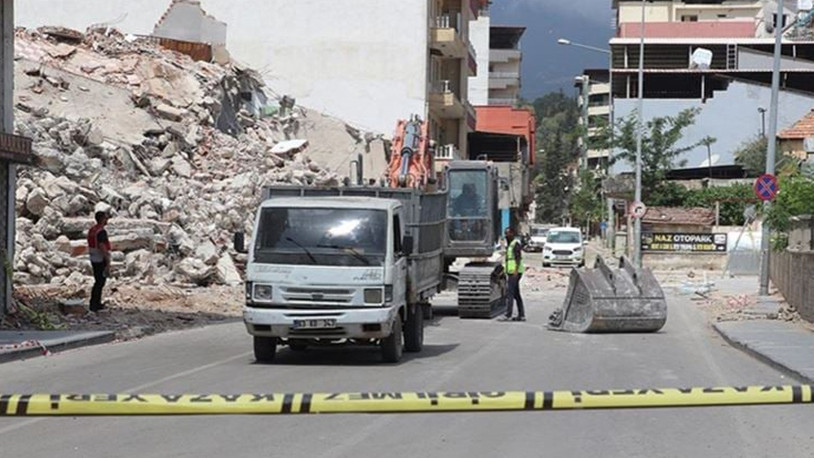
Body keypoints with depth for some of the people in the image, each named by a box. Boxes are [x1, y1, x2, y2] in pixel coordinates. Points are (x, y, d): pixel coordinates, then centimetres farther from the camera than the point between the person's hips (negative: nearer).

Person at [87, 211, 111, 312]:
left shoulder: (92, 230, 8)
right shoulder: (102, 232, -22)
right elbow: (102, 248, -27)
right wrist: (108, 264, -23)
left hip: (94, 260, 9)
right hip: (102, 261, -9)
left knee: (98, 282, 18)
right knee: (99, 283, -1)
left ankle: (97, 303, 24)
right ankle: (93, 305, 2)